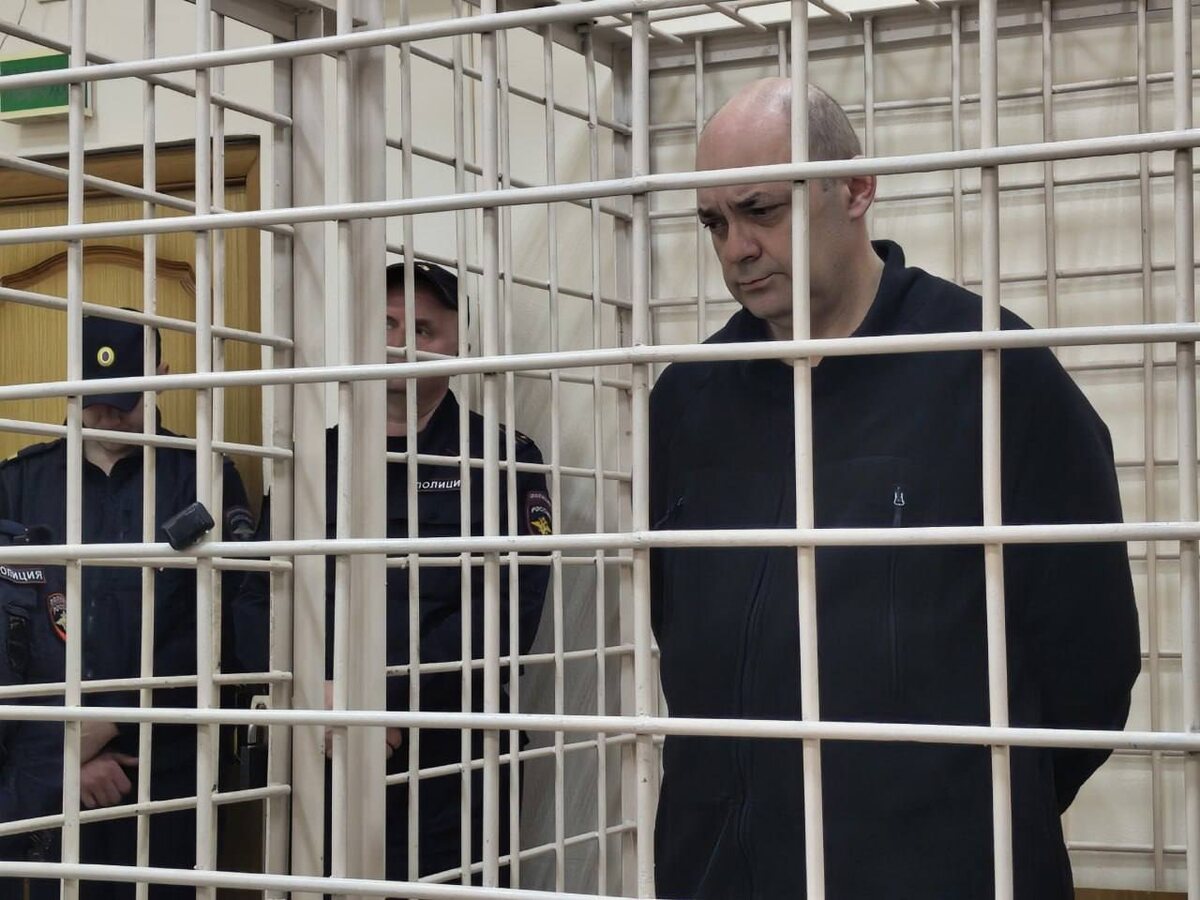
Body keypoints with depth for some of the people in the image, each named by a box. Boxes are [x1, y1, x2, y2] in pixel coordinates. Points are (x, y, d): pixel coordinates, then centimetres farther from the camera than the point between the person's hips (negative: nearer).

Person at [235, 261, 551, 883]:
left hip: (449, 768, -3)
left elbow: (504, 614, -10)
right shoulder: (317, 459, 13)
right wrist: (316, 697, -13)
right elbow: (258, 602, 5)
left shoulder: (502, 460, 2)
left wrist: (386, 699, -18)